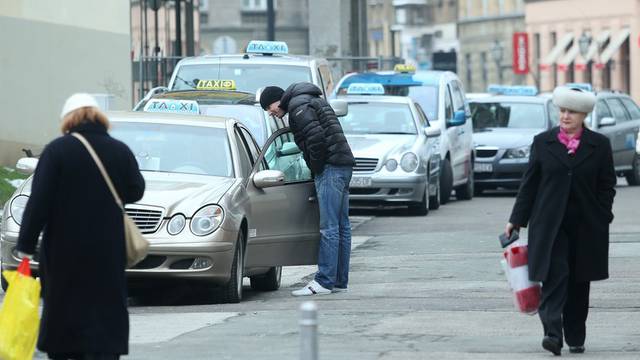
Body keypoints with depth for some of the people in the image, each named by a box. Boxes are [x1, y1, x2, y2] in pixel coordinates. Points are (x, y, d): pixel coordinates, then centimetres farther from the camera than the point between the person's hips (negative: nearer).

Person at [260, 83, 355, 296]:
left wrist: (316, 168, -9)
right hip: (344, 165, 11)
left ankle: (324, 282, -13)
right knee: (341, 226, 10)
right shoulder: (312, 101, 25)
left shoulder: (298, 106, -7)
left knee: (328, 228, -11)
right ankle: (339, 281, 13)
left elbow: (317, 138, -19)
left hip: (330, 168, -11)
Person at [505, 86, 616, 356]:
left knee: (579, 283, 8)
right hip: (550, 225, -1)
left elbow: (607, 186, 7)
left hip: (585, 227, 1)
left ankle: (575, 338, 19)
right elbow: (529, 184, 7)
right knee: (555, 277, -15)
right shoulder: (542, 143, 5)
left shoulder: (599, 145, 4)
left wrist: (602, 219, -2)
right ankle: (552, 334, -23)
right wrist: (516, 220, 5)